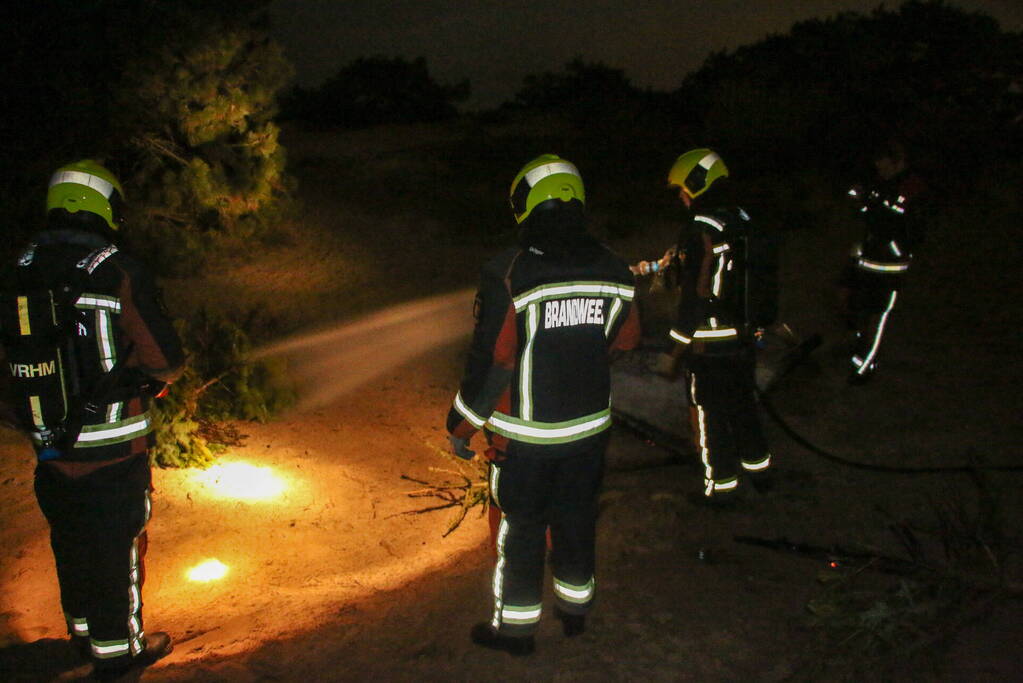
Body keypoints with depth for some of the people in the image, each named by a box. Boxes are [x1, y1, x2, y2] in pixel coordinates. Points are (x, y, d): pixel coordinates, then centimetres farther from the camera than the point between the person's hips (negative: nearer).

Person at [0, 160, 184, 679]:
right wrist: (155, 378, 7)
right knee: (118, 548, 11)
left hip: (51, 449, 6)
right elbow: (165, 359, -15)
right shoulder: (118, 273, -19)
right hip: (112, 453, -5)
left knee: (70, 544, 23)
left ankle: (83, 629, 42)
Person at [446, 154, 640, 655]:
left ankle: (516, 626, 26)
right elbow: (624, 345, 7)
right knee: (576, 518, 21)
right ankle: (575, 608, 38)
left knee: (521, 528, 11)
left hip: (524, 435, -4)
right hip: (590, 426, 4)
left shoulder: (508, 276, -20)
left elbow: (490, 363, -17)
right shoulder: (614, 271, -4)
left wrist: (461, 426, -5)